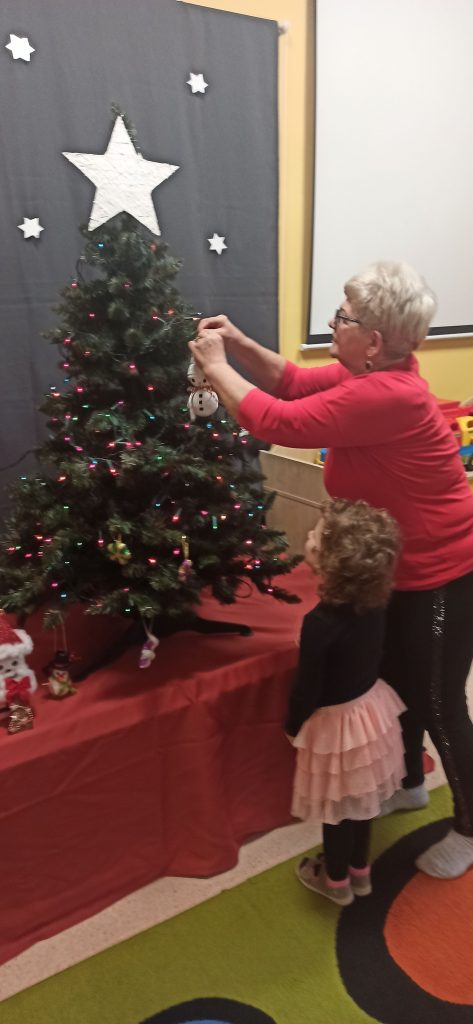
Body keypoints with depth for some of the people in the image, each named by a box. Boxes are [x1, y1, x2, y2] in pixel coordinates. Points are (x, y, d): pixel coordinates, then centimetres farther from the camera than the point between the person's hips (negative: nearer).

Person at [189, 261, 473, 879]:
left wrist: (215, 366, -17)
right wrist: (241, 345, -4)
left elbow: (275, 421, -31)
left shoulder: (384, 395, -32)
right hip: (399, 568, 10)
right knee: (395, 681, 23)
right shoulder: (371, 375, 0)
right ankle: (409, 784, 47)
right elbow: (294, 382, 11)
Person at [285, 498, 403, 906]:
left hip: (337, 722, -6)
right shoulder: (374, 602, -13)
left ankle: (337, 881, 41)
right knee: (359, 800, 26)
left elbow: (308, 688, -21)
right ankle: (359, 870, 47)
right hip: (371, 707, 6)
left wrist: (292, 726, -4)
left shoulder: (320, 624, -32)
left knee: (338, 807, 18)